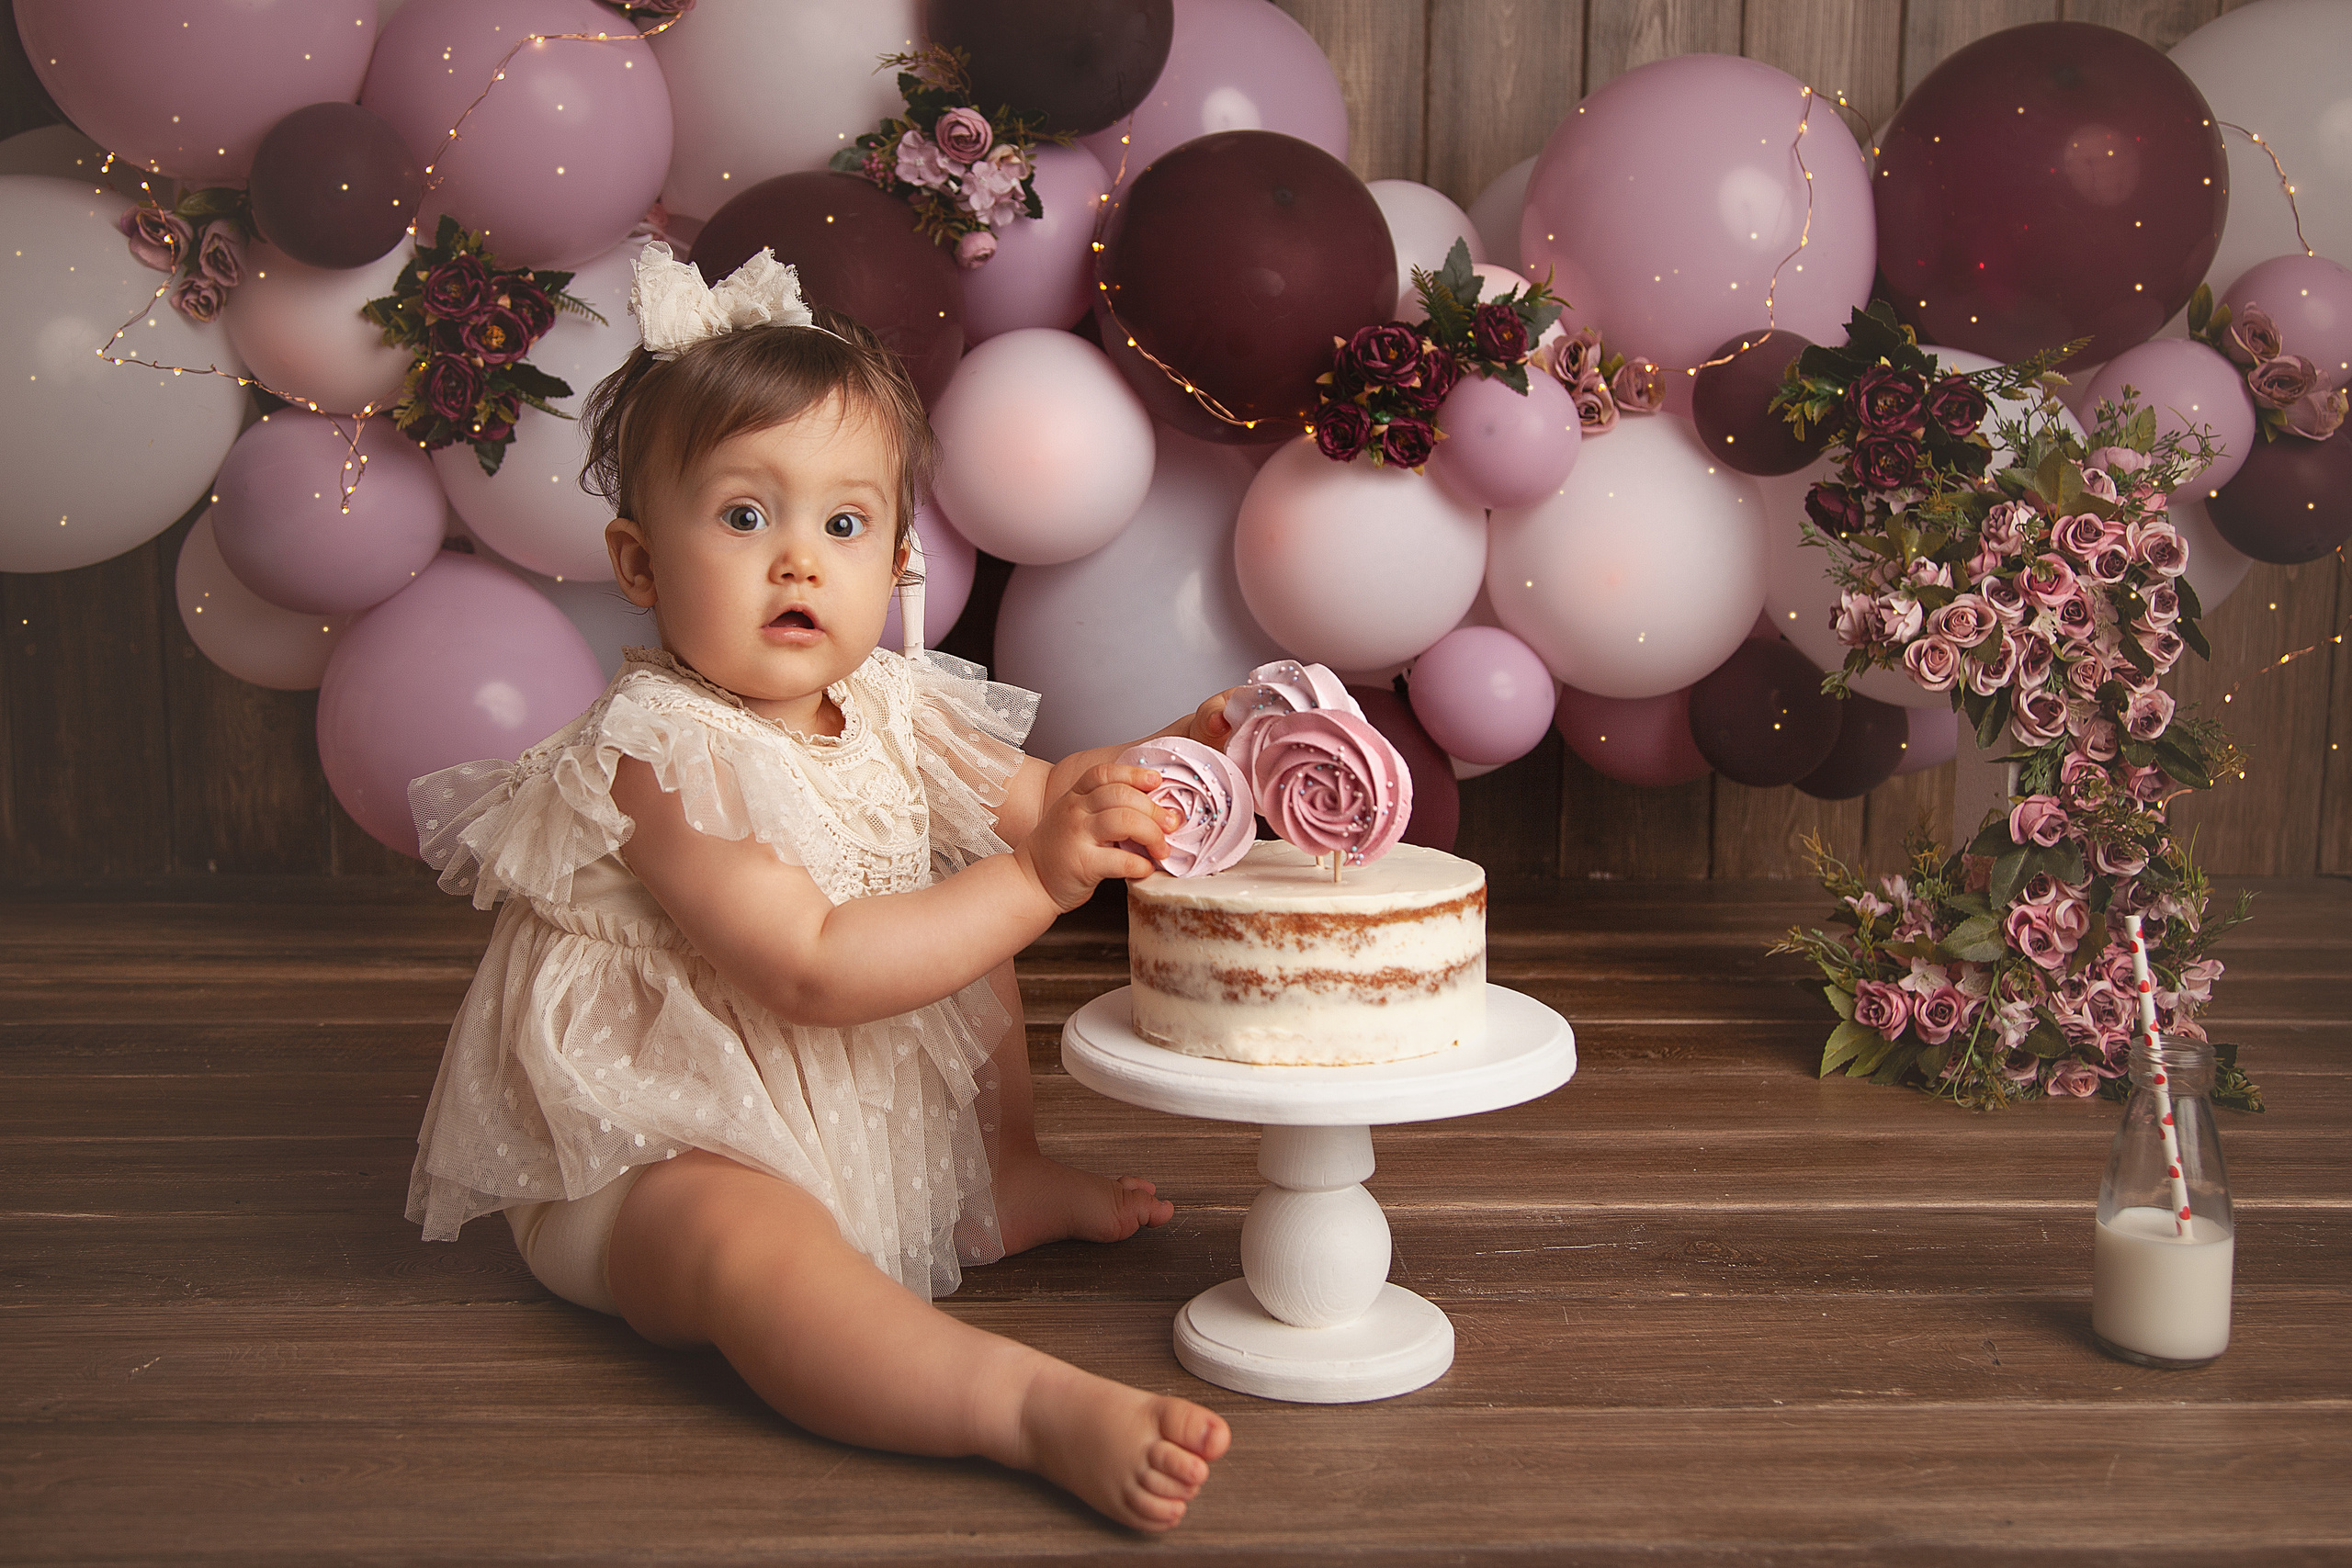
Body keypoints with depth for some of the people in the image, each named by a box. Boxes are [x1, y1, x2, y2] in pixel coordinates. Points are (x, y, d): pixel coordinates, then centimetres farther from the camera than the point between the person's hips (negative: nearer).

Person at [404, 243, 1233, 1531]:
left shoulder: (888, 712, 0)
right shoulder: (666, 758, -24)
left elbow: (1040, 800, 13)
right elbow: (813, 973, -31)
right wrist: (1035, 881, -34)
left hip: (868, 1113, 9)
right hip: (657, 1156, -9)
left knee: (973, 923, 15)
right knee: (755, 1254, -39)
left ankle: (1007, 1182, 22)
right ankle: (1041, 1410, -52)